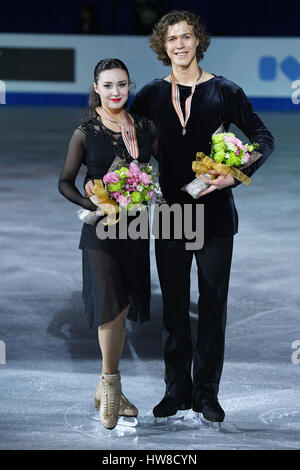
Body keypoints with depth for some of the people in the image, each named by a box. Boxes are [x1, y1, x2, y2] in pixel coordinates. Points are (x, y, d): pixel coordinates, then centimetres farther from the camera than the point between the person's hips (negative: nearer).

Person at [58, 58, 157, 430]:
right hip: (100, 231, -4)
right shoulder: (85, 133, -3)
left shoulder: (145, 128, 7)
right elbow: (65, 183, 0)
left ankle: (108, 389, 20)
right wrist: (96, 205, -14)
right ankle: (110, 384, 1)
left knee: (122, 309, 8)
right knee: (110, 305, -15)